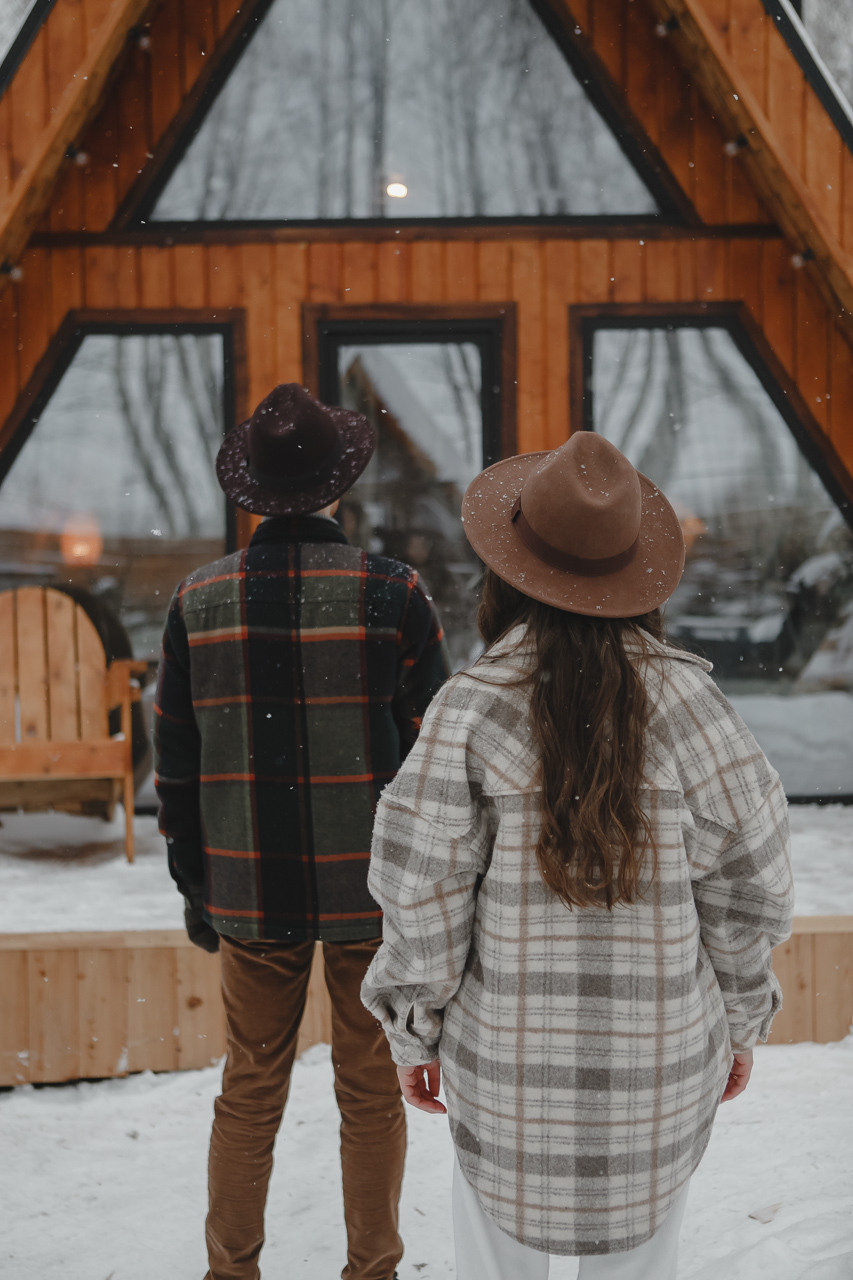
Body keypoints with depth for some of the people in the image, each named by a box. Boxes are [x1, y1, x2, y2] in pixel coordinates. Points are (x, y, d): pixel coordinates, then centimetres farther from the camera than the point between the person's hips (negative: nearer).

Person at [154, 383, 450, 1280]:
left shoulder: (198, 601, -3)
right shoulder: (393, 595, -10)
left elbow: (177, 763, 3)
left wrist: (195, 885, 13)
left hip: (250, 891, 2)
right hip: (373, 889, -2)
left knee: (249, 1093, 17)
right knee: (371, 1097, 13)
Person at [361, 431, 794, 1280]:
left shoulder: (471, 707, -14)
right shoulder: (681, 694, -10)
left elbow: (422, 892, -12)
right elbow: (747, 876, -5)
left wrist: (414, 1030, 3)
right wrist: (740, 1017, 10)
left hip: (509, 1057, -1)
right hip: (662, 1059, 2)